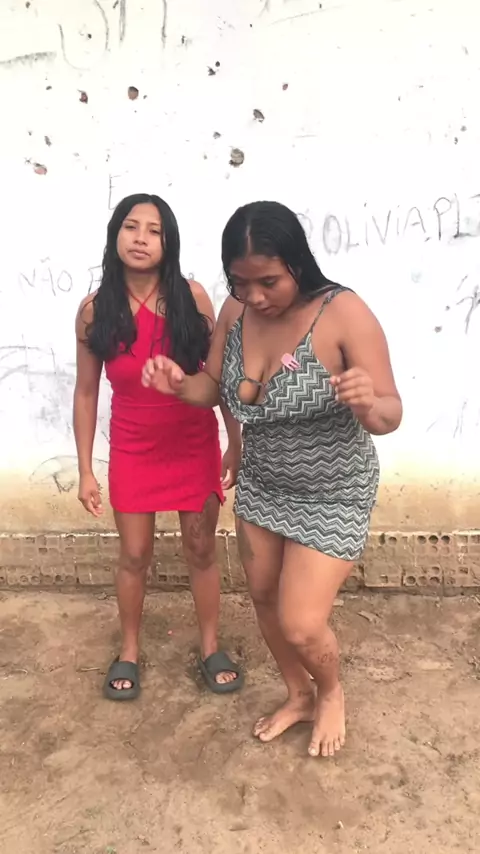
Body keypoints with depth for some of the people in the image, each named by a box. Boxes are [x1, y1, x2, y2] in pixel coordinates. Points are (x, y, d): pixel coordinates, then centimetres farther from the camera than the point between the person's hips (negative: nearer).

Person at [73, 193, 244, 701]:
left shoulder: (191, 298, -11)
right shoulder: (95, 310, -9)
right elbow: (86, 392, -2)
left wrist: (236, 444, -3)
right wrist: (85, 471, -1)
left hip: (195, 444, 0)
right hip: (132, 450, 1)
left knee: (201, 550, 12)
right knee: (134, 555, 13)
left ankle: (210, 648, 34)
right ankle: (129, 651, 36)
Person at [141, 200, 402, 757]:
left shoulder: (344, 313, -25)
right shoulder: (236, 312, -8)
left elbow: (390, 416, -23)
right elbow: (214, 389, 3)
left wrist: (367, 403, -46)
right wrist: (179, 385, -19)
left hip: (332, 495, -6)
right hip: (260, 485, 6)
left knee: (300, 625, -3)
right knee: (264, 598, 19)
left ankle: (332, 692, 35)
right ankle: (299, 696, 47)